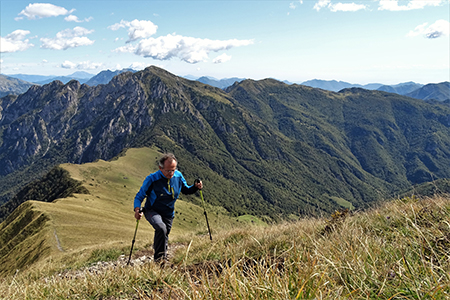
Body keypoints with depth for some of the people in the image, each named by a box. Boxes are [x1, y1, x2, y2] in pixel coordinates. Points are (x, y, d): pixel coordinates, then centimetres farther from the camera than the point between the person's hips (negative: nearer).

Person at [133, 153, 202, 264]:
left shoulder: (178, 176, -10)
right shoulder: (152, 179, -23)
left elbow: (186, 190, 8)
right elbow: (139, 196, -16)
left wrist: (195, 187, -13)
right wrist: (137, 210, -34)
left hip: (168, 214, 5)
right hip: (152, 211, -4)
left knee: (164, 237, 18)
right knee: (161, 228, -33)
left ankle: (163, 259, 47)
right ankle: (159, 258, -17)